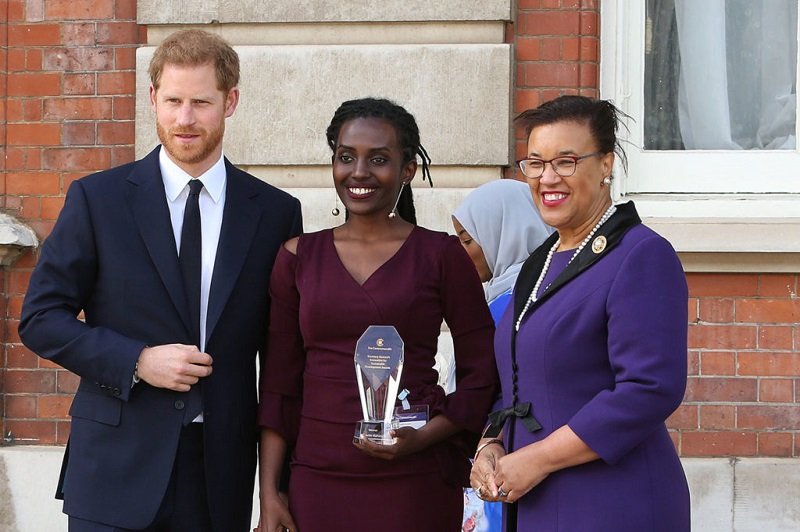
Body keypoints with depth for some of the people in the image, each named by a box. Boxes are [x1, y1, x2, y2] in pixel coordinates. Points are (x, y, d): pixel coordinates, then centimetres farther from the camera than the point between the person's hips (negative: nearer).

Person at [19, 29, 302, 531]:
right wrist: (137, 361, -13)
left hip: (223, 472, 1)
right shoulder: (97, 198, 0)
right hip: (117, 466, -1)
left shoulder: (276, 212, 3)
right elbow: (41, 319, 1)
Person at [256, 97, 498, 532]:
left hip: (415, 482, -2)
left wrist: (424, 437, -12)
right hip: (317, 479, 2)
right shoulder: (298, 257, 6)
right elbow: (279, 385, 7)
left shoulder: (440, 255, 0)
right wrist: (269, 495, 1)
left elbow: (484, 374, 2)